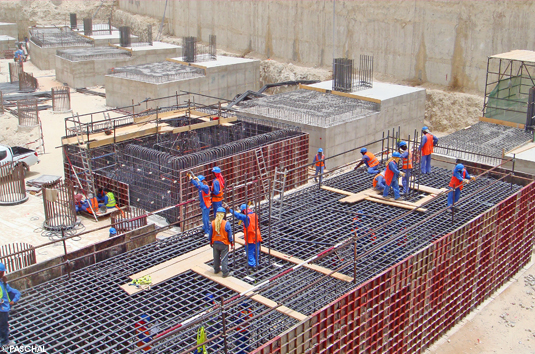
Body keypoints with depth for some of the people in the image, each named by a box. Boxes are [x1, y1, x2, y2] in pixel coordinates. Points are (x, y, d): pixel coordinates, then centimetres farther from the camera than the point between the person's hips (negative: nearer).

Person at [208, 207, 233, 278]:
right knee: (224, 259, 6)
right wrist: (231, 242, 5)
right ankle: (225, 272, 11)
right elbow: (230, 234, -10)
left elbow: (210, 234, 0)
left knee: (216, 257, 21)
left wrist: (210, 241, 15)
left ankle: (216, 269, 37)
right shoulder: (226, 224, -19)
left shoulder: (213, 223, -10)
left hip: (215, 243, 3)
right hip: (224, 244, -3)